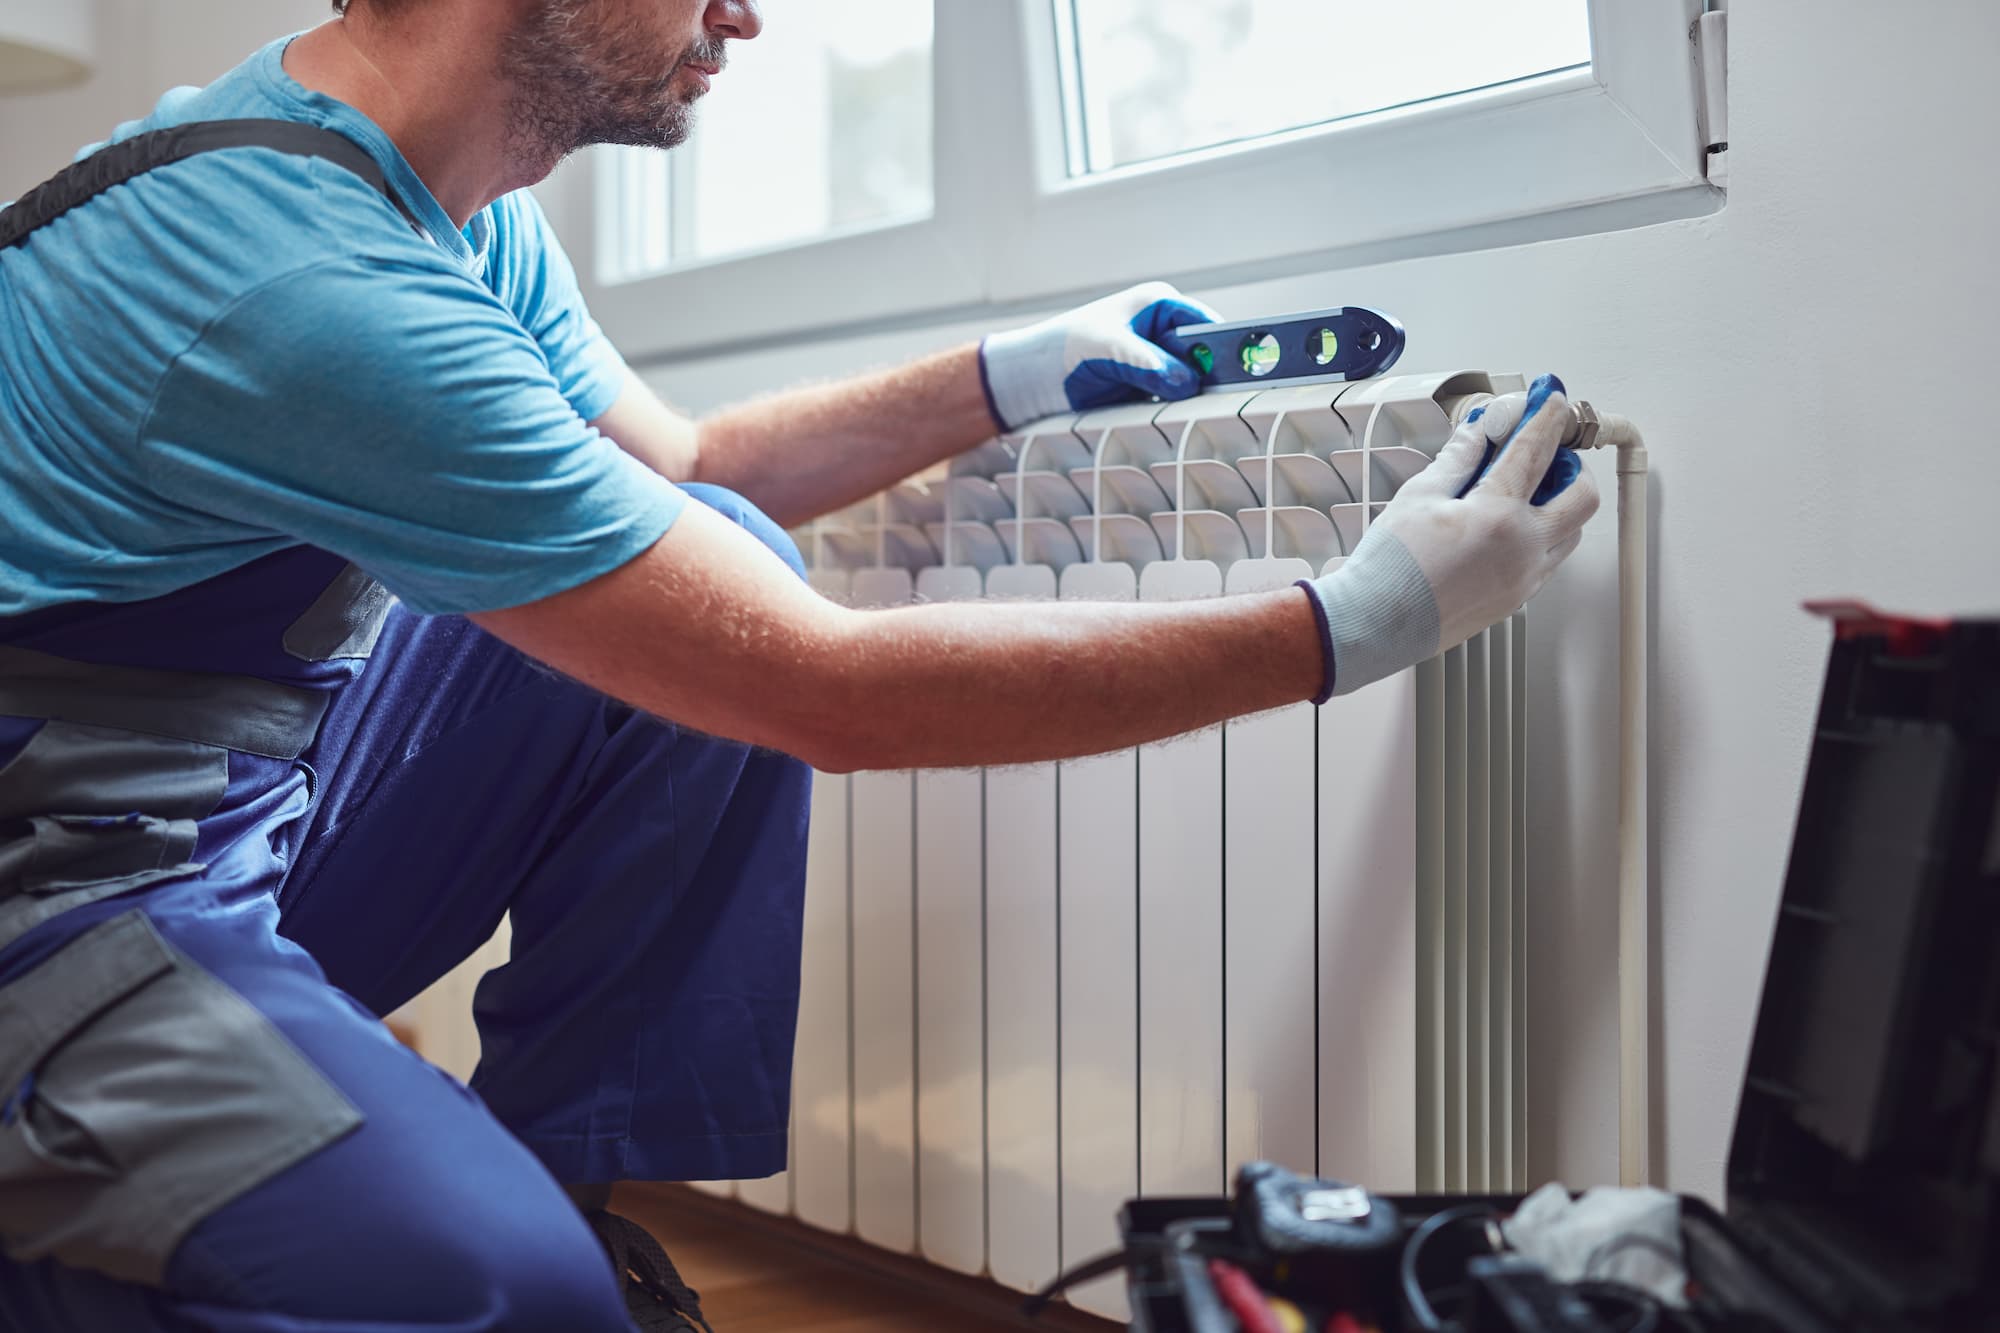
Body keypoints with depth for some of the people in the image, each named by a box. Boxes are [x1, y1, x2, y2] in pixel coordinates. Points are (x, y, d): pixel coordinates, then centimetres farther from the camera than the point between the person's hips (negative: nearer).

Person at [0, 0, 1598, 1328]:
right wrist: (1363, 622, -23)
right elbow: (829, 691, -28)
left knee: (722, 561, -1)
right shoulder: (318, 286, -29)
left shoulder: (472, 220, 1)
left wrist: (1017, 374, 11)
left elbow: (677, 470, 20)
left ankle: (566, 1172, 3)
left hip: (261, 795, 9)